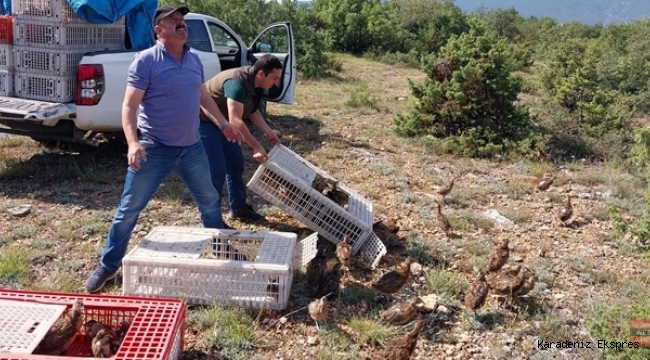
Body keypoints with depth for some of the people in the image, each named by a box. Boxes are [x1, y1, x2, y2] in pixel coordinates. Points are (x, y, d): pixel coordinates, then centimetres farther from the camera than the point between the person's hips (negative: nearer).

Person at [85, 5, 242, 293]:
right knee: (129, 209, 1)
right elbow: (129, 106, -16)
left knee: (210, 201, 19)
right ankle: (108, 266, 16)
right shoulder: (145, 61, -12)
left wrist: (223, 124, 15)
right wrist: (133, 142, -28)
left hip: (192, 147, 6)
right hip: (154, 149, -6)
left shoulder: (194, 60, 8)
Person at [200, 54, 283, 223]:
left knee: (236, 164, 12)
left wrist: (268, 132, 1)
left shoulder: (256, 84, -4)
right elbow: (235, 120, -38)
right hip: (204, 120, -10)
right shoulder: (238, 82, -33)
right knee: (216, 171, -11)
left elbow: (252, 110, 12)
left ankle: (238, 208, 25)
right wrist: (256, 147, -36)